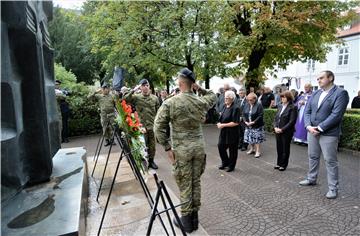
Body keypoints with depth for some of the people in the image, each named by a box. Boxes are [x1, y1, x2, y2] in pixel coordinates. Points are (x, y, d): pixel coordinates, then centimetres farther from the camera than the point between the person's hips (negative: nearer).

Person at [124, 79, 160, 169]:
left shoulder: (155, 98, 3)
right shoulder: (136, 97, -3)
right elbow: (124, 100, -17)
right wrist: (133, 90, -20)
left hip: (152, 126, 2)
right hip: (141, 126, -2)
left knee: (152, 145, 12)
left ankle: (151, 161, 29)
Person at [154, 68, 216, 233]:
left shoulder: (170, 103, -11)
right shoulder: (201, 101, 0)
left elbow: (158, 127, -13)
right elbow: (213, 96, 23)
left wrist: (167, 147, -7)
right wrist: (200, 88, 8)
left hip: (182, 149, -4)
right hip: (199, 146, 4)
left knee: (185, 185, 8)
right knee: (196, 182, 15)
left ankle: (187, 220, 22)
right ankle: (194, 217, 30)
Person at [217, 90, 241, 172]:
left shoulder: (235, 108, -17)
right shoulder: (225, 106, 6)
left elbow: (235, 123, -22)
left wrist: (223, 125, -19)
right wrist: (220, 123, -2)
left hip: (232, 133, -7)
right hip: (224, 132, 8)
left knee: (232, 150, 9)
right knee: (220, 146, 11)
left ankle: (231, 166, 27)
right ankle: (225, 162, 33)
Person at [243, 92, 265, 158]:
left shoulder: (259, 105, -12)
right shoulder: (247, 105, 4)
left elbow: (260, 115, -16)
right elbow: (243, 114, 6)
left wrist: (254, 122, -20)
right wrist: (245, 121, -8)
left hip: (257, 125, -5)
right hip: (248, 125, 5)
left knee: (257, 138, -2)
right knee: (250, 137, 12)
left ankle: (257, 151, 8)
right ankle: (252, 149, 30)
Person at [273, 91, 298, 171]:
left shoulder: (293, 107, -10)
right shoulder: (280, 106, 10)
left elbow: (292, 121, -16)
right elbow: (276, 118, 11)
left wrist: (282, 129, -18)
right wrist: (275, 127, -4)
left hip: (287, 132, -6)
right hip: (278, 131, 6)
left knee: (285, 149, 8)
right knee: (279, 148, 13)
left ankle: (283, 165, 21)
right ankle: (279, 163, 27)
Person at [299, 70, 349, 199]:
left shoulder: (340, 93, -8)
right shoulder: (316, 93, 11)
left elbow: (336, 115, -17)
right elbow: (307, 111, 8)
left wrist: (320, 128, -19)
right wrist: (308, 126, -8)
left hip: (328, 134, -6)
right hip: (312, 131, 6)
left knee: (330, 161, 3)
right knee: (313, 157, 18)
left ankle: (333, 188, 16)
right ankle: (311, 179, 35)